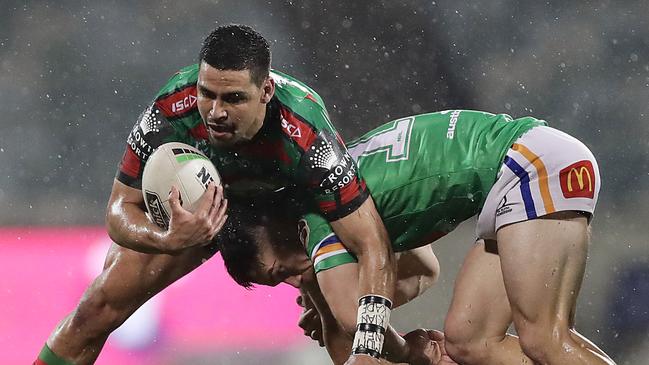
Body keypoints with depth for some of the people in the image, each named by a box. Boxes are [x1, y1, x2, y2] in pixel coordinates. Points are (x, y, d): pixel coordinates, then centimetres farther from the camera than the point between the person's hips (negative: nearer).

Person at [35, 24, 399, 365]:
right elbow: (121, 209, -24)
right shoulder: (168, 112, -36)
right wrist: (169, 240, -48)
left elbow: (374, 246, -39)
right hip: (190, 209, 1)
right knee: (96, 313, -6)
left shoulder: (306, 138, -42)